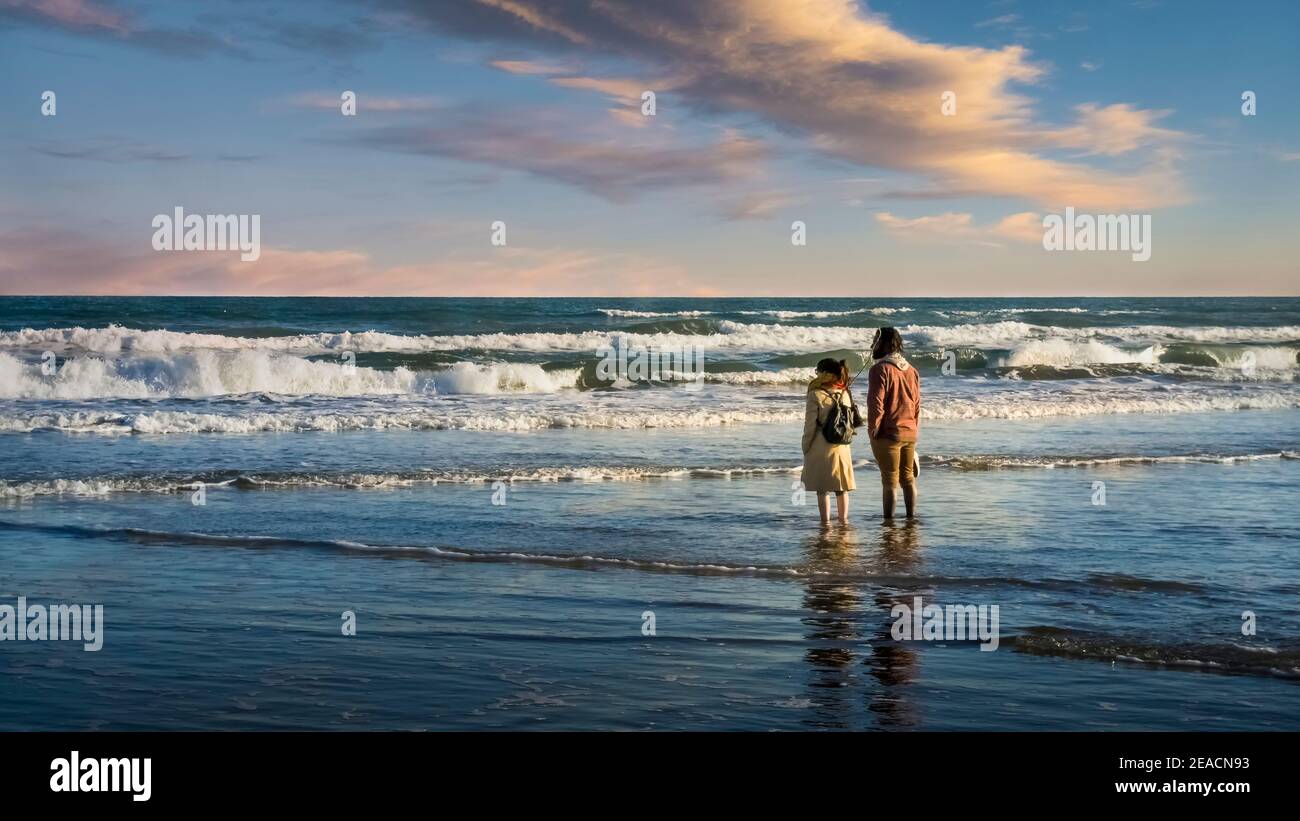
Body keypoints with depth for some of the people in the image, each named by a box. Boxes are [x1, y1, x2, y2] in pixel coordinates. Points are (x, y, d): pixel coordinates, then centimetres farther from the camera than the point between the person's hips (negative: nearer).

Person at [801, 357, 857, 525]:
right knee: (841, 488, 13)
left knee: (822, 489, 2)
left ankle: (826, 521, 1)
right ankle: (844, 520, 17)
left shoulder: (816, 395, -12)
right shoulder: (845, 394, 3)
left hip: (820, 448, -5)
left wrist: (805, 448, -1)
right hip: (842, 447, 5)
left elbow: (810, 425, -10)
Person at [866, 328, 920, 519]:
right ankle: (911, 517, 15)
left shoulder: (880, 370, -12)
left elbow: (876, 403, -17)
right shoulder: (911, 370, 10)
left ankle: (889, 520, 1)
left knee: (890, 481, -2)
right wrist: (914, 431, 18)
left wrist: (873, 430, -9)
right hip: (910, 434, 6)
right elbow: (917, 405, 13)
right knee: (908, 478, 14)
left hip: (888, 434, -6)